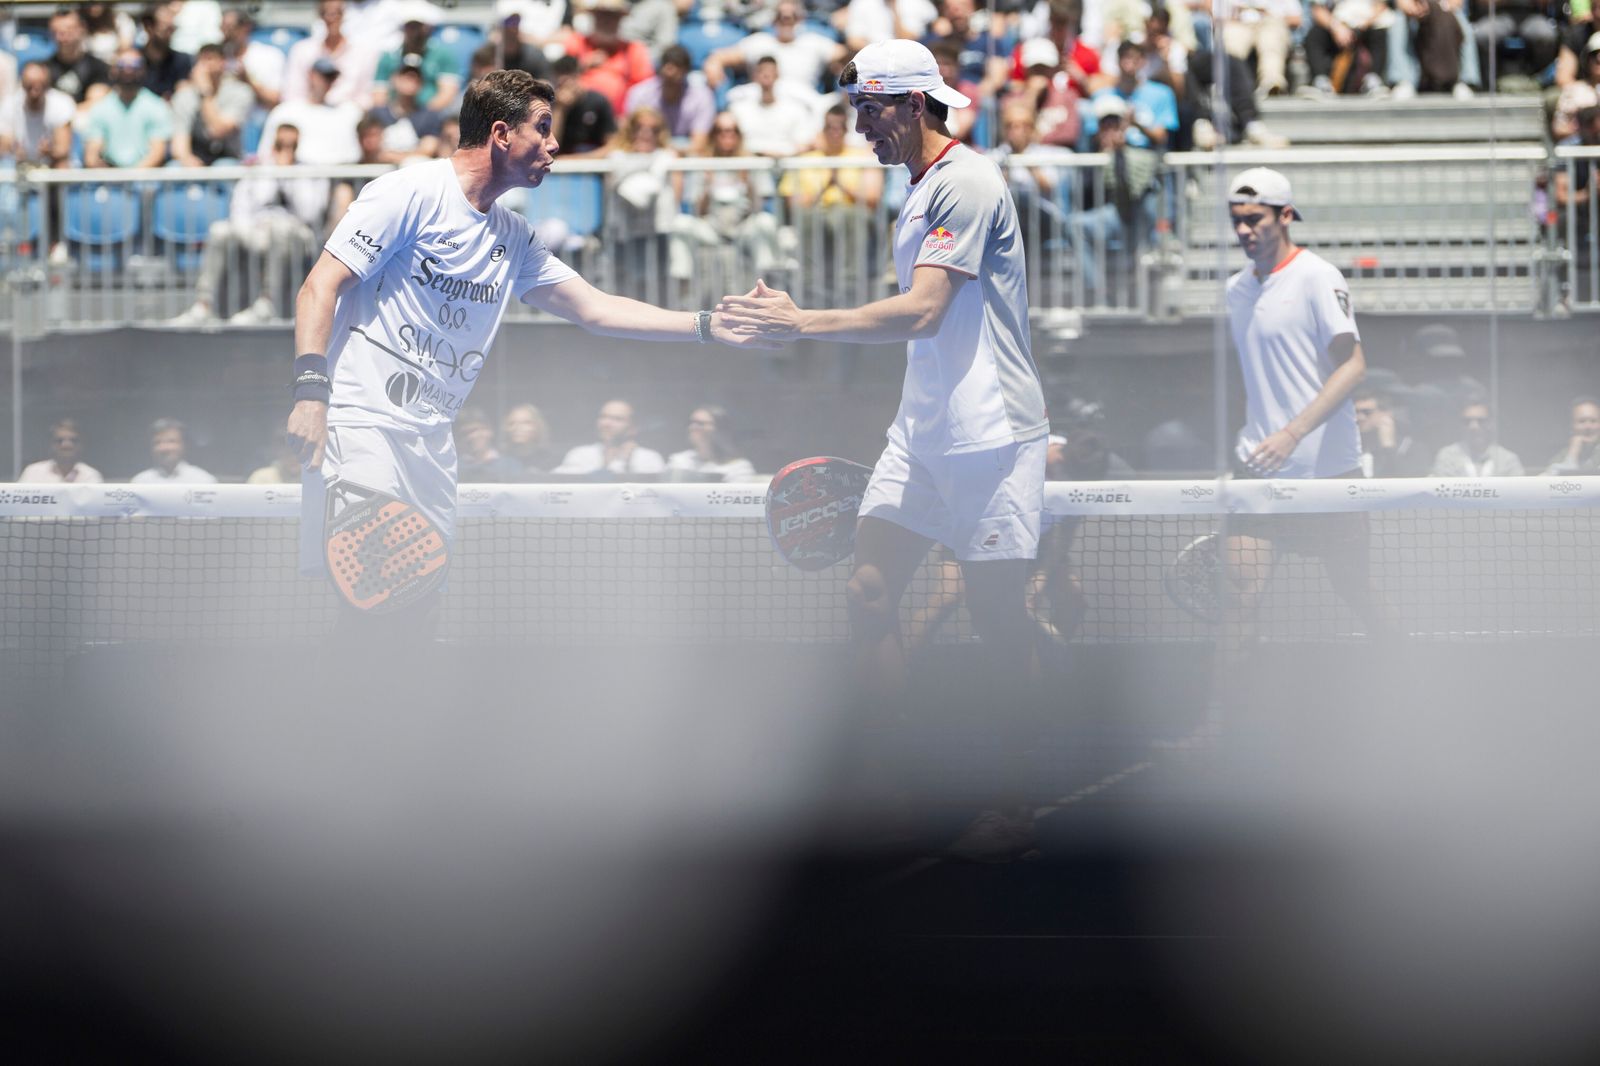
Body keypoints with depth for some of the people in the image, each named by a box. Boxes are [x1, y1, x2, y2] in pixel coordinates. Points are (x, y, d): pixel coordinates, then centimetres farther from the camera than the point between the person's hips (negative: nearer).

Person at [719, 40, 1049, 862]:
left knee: (997, 616, -4)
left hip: (988, 433, -9)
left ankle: (1015, 807, 5)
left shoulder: (967, 183, -14)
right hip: (921, 431, 9)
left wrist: (800, 323, -21)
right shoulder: (920, 193, 17)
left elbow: (923, 311, -22)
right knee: (868, 594, 0)